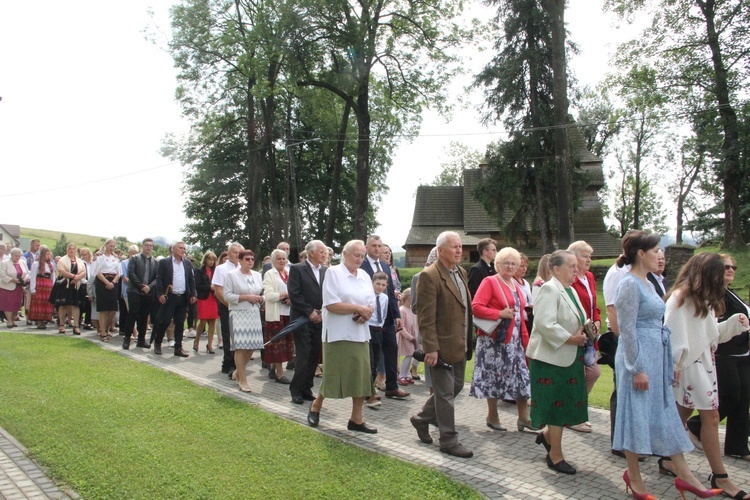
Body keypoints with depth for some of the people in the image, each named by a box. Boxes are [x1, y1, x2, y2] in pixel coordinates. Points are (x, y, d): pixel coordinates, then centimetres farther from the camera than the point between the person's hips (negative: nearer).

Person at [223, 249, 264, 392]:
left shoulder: (257, 275, 13)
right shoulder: (232, 275, -2)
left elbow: (262, 293, 19)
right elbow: (227, 295, -8)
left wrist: (260, 298, -3)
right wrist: (246, 297, -15)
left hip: (254, 314, 5)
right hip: (238, 314, -5)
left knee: (251, 346, 5)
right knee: (240, 347, -7)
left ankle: (237, 372, 28)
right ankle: (243, 380, 2)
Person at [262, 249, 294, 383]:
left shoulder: (290, 273, 15)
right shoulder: (269, 274, 0)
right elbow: (268, 295, -11)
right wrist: (286, 295, -16)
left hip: (289, 313, 5)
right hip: (276, 313, -5)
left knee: (287, 341, 8)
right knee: (278, 342, -3)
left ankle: (273, 367, 22)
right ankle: (279, 373, 2)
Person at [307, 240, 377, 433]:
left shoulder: (364, 275, 11)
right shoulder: (333, 272, -7)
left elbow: (371, 304, 12)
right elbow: (331, 304, -16)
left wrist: (366, 314, -10)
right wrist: (359, 309, -16)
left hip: (359, 334, 6)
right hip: (338, 334, -6)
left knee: (361, 375, 3)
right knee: (334, 373, 2)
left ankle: (356, 419, 14)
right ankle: (316, 405, 29)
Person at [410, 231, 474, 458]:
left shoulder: (461, 272, 10)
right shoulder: (430, 276, -16)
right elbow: (425, 317, -19)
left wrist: (468, 341, 14)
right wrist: (431, 348, -21)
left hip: (460, 345, 9)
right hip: (442, 346, -9)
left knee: (455, 387, 19)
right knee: (445, 394, 2)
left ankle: (422, 419, 36)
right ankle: (449, 440, 16)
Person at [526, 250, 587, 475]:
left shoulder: (570, 290, 14)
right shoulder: (549, 289, -16)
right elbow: (545, 324, -26)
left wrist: (582, 334, 3)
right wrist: (571, 338, -20)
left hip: (570, 357, 9)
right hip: (552, 357, -9)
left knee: (569, 404, 11)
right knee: (557, 405, 1)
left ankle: (548, 435, 34)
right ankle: (556, 456, 16)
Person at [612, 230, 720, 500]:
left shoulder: (646, 283, 13)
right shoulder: (630, 284, -15)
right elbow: (627, 330, -18)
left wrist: (669, 362, 19)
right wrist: (637, 368, -18)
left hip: (657, 356, 9)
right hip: (639, 356, -9)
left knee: (666, 413, 13)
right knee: (637, 415, 2)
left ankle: (683, 474, 22)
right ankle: (634, 476, 18)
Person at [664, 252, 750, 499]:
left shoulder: (704, 299, 14)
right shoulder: (680, 298, -14)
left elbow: (712, 331, 19)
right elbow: (673, 334, -17)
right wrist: (673, 365, -17)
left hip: (705, 362, 9)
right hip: (689, 365, -8)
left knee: (683, 413, 13)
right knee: (711, 416, -7)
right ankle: (720, 477, 1)